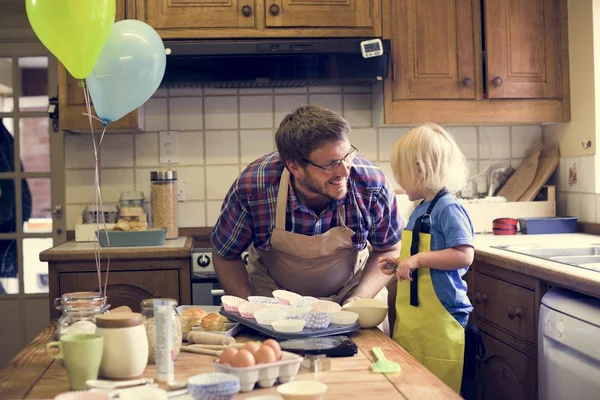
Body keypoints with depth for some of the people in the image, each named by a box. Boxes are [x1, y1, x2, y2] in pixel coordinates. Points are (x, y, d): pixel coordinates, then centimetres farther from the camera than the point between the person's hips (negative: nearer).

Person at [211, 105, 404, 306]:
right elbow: (225, 255, -8)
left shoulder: (372, 185, -23)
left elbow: (388, 250, -6)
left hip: (349, 292, 1)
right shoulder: (251, 189, -25)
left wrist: (360, 300, -19)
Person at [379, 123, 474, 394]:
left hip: (438, 321, -9)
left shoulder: (448, 209, -14)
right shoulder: (419, 210, 13)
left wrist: (418, 259, -22)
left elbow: (463, 256, -23)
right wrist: (399, 264, 11)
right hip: (410, 320, 9)